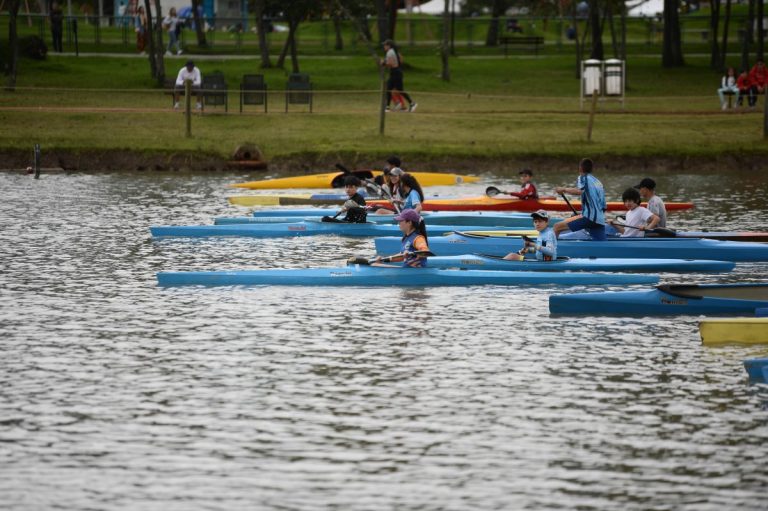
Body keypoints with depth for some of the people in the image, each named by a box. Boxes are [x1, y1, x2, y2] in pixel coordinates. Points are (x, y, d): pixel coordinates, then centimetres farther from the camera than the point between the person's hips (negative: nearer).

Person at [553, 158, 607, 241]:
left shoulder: (583, 178, 5)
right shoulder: (598, 182, 26)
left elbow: (579, 191, -17)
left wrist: (563, 189, -5)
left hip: (589, 216, -7)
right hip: (600, 220, 7)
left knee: (558, 227, -5)